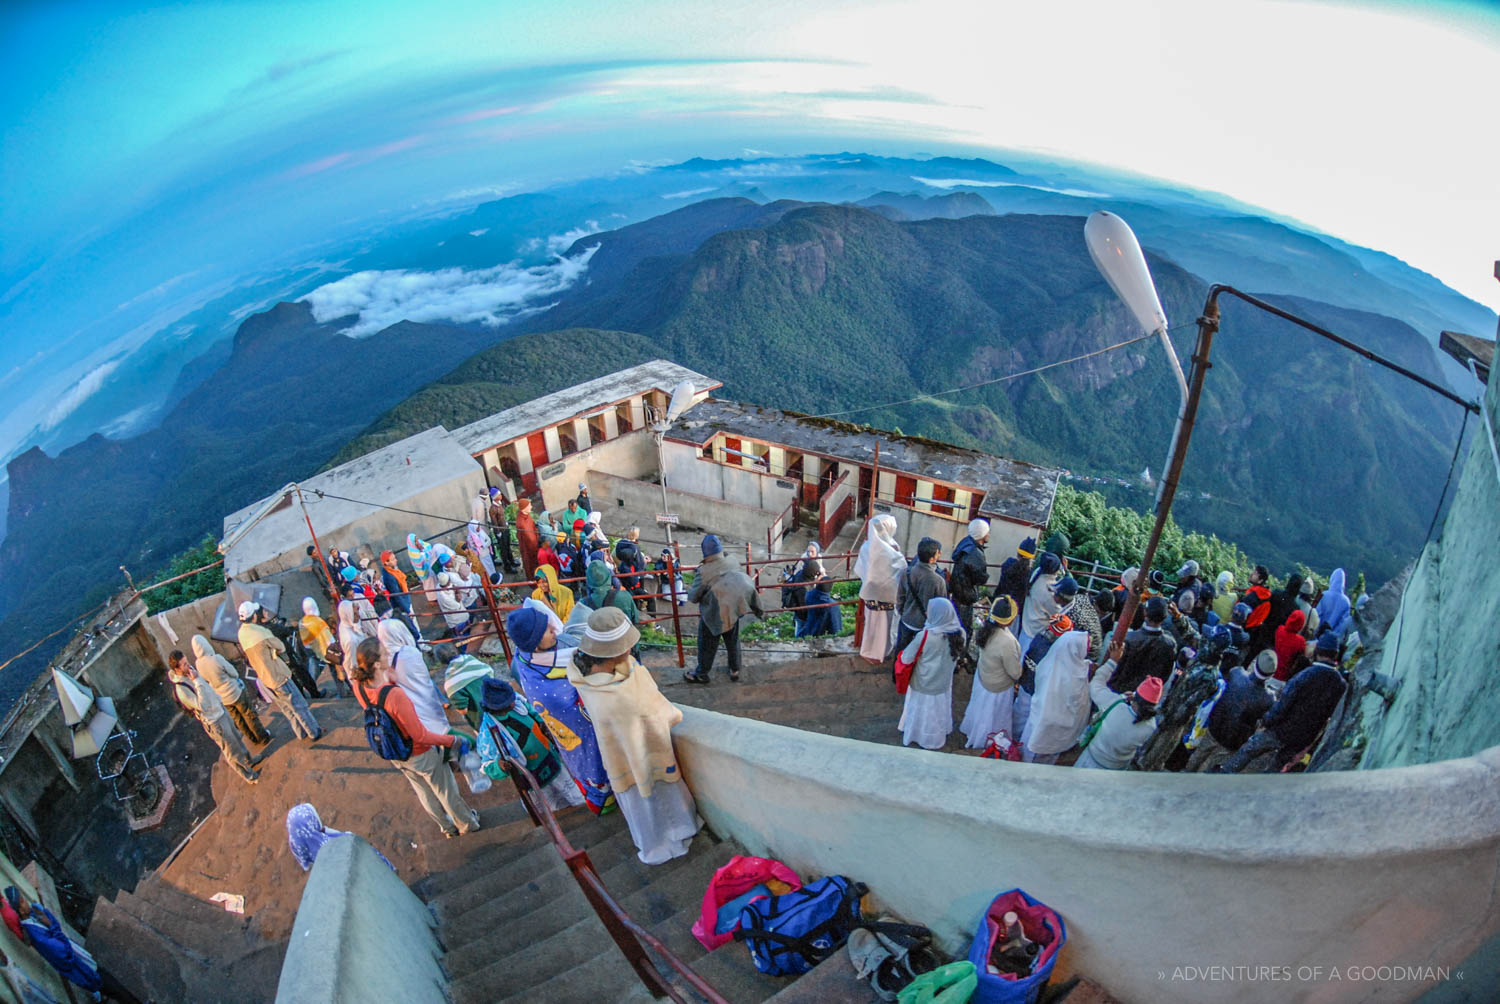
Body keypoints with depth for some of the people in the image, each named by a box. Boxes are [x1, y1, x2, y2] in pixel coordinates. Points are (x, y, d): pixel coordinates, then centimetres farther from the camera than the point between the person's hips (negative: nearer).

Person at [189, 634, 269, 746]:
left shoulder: (198, 664, -12)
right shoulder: (216, 659, -29)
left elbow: (206, 678, 5)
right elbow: (234, 673, -15)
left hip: (221, 698, 6)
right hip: (235, 693, -6)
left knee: (237, 719, 22)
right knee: (250, 716, 13)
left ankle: (253, 738, 37)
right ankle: (263, 738, 26)